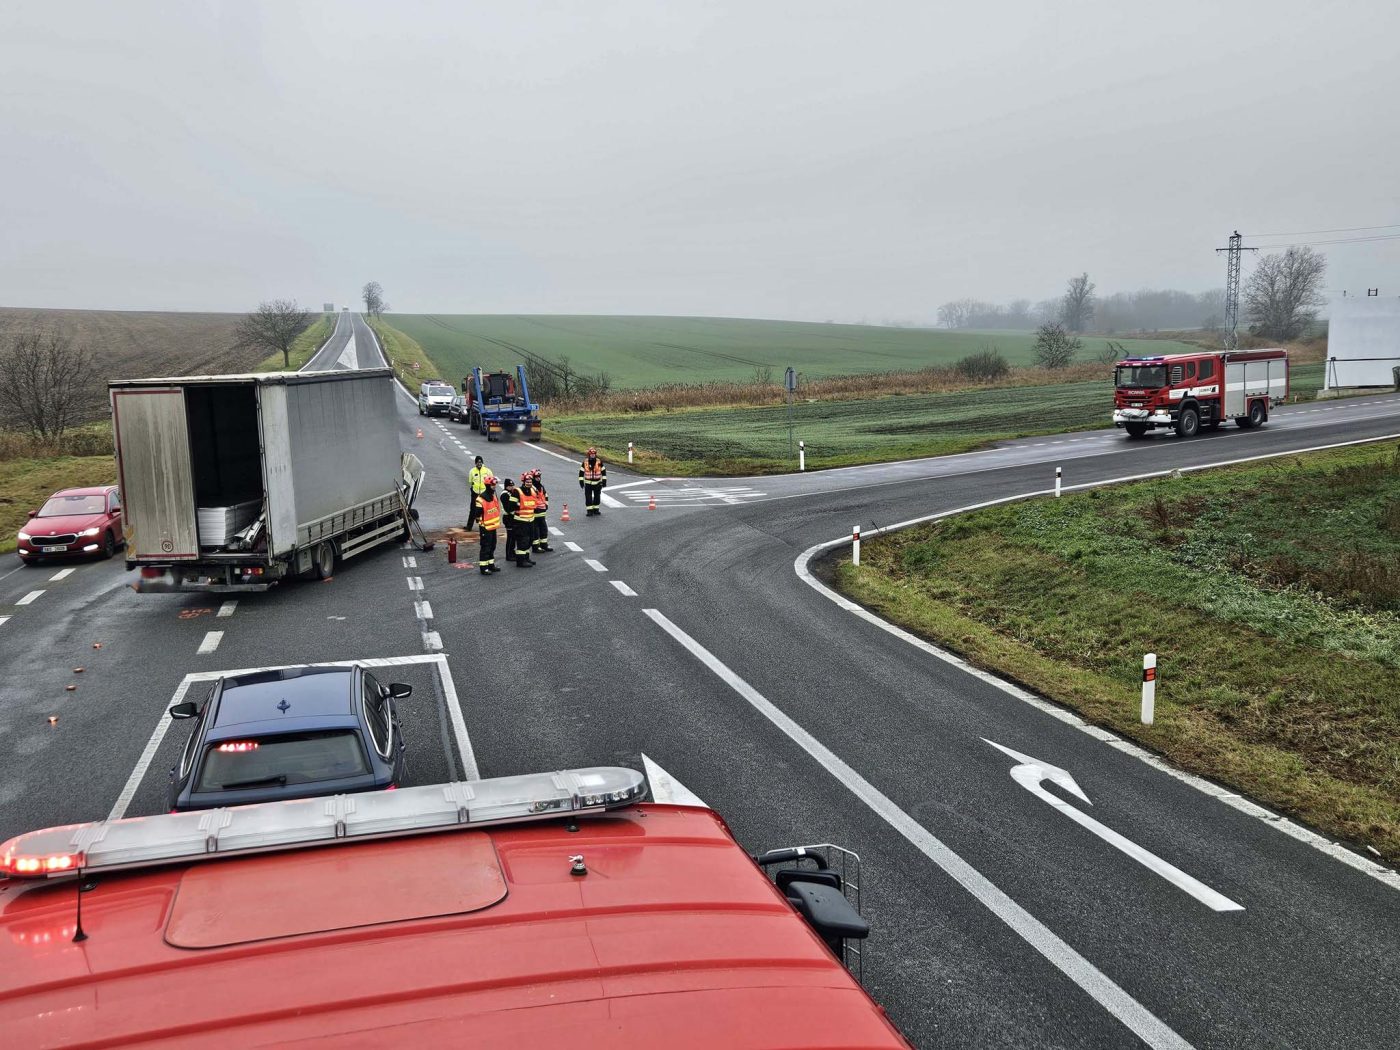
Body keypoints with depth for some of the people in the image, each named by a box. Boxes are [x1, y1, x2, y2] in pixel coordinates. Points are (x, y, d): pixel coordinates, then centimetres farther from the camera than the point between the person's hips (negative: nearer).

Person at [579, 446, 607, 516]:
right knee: (588, 497, -6)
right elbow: (581, 472, 1)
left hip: (597, 483, 1)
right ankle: (589, 510, -1)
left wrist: (604, 481, -1)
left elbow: (603, 471, 2)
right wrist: (581, 481, -4)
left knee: (597, 497, 9)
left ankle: (596, 509, 22)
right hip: (588, 483, -1)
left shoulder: (599, 462, -6)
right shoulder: (585, 462, -6)